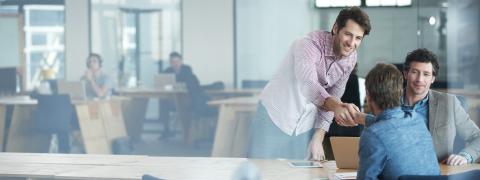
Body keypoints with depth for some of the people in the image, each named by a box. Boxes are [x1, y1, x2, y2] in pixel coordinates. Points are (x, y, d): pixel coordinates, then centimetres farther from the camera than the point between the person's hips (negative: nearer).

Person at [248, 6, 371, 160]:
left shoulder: (350, 59, -4)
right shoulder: (310, 45, -24)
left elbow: (332, 98, 4)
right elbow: (308, 85, -41)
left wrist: (318, 137, -3)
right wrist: (336, 106, -57)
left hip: (306, 123, 5)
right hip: (276, 113, -5)